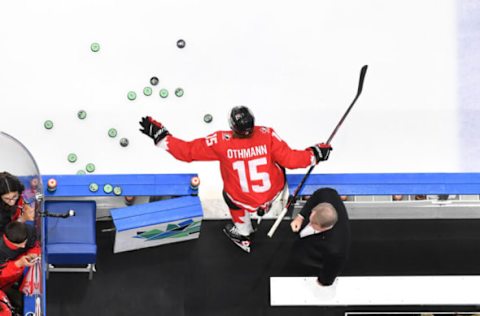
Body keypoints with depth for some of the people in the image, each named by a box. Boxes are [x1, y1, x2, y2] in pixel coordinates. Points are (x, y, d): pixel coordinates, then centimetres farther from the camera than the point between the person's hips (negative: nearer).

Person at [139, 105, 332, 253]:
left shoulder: (220, 142, -26)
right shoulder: (267, 135, -24)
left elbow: (187, 151, -19)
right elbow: (289, 159, -17)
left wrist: (160, 136, -10)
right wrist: (315, 154, -1)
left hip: (244, 201, -1)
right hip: (274, 192, 1)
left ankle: (243, 235, 46)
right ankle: (264, 208, 52)